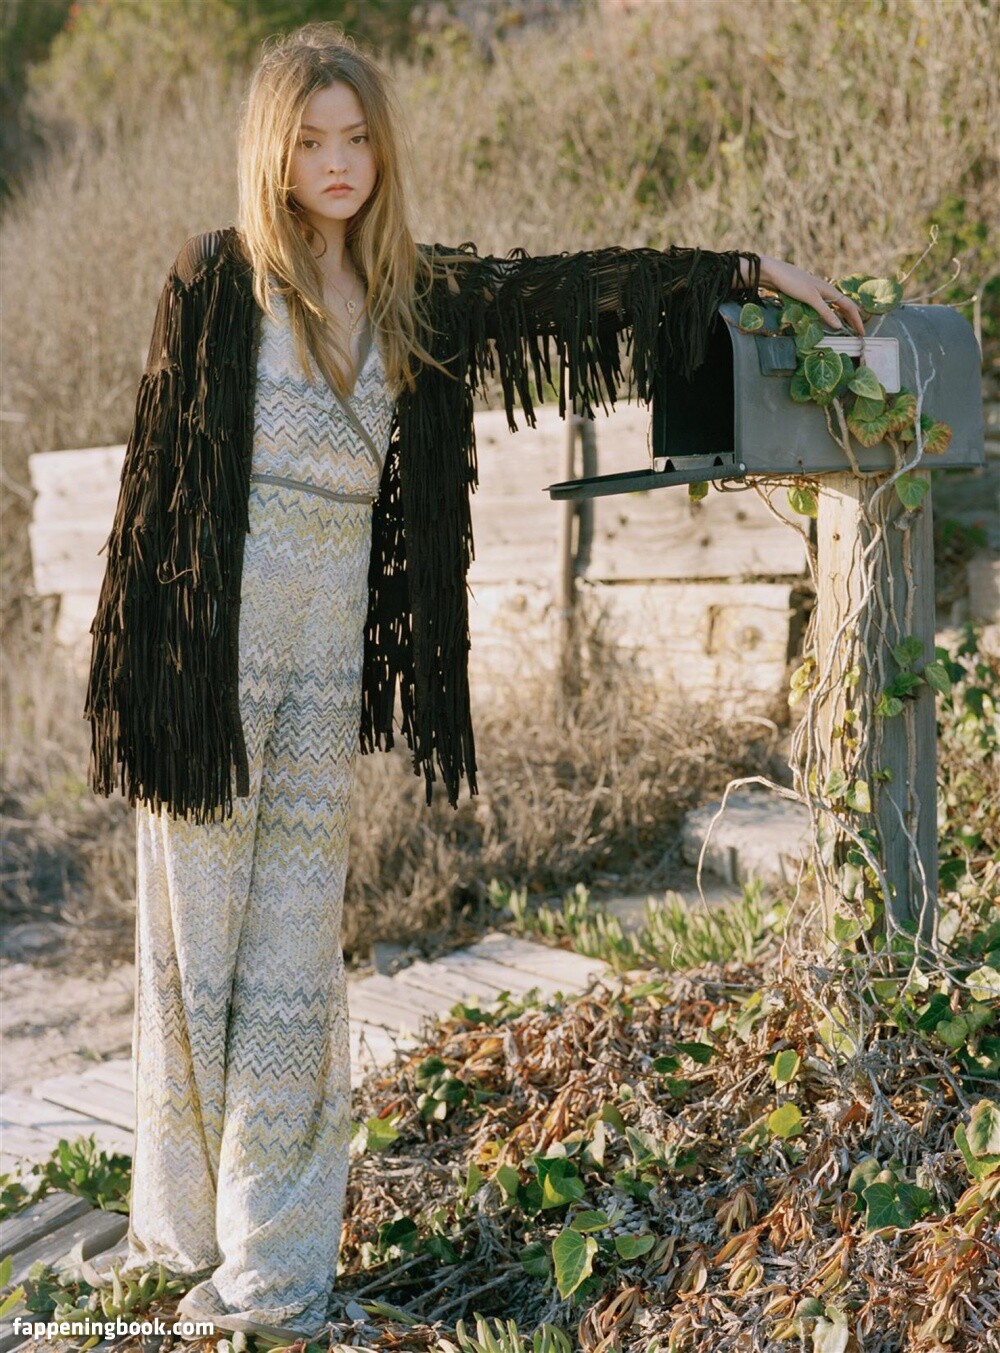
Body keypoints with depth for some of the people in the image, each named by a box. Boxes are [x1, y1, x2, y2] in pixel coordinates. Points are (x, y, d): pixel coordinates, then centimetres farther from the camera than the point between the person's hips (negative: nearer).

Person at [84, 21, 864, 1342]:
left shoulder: (412, 292, 11)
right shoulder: (218, 278, -2)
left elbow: (566, 287, 14)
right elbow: (161, 470, -4)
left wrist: (751, 267, 14)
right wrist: (139, 670, -8)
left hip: (332, 638, 4)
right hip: (219, 629, -4)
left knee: (298, 934, 5)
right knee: (202, 919, 2)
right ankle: (189, 1221, 17)